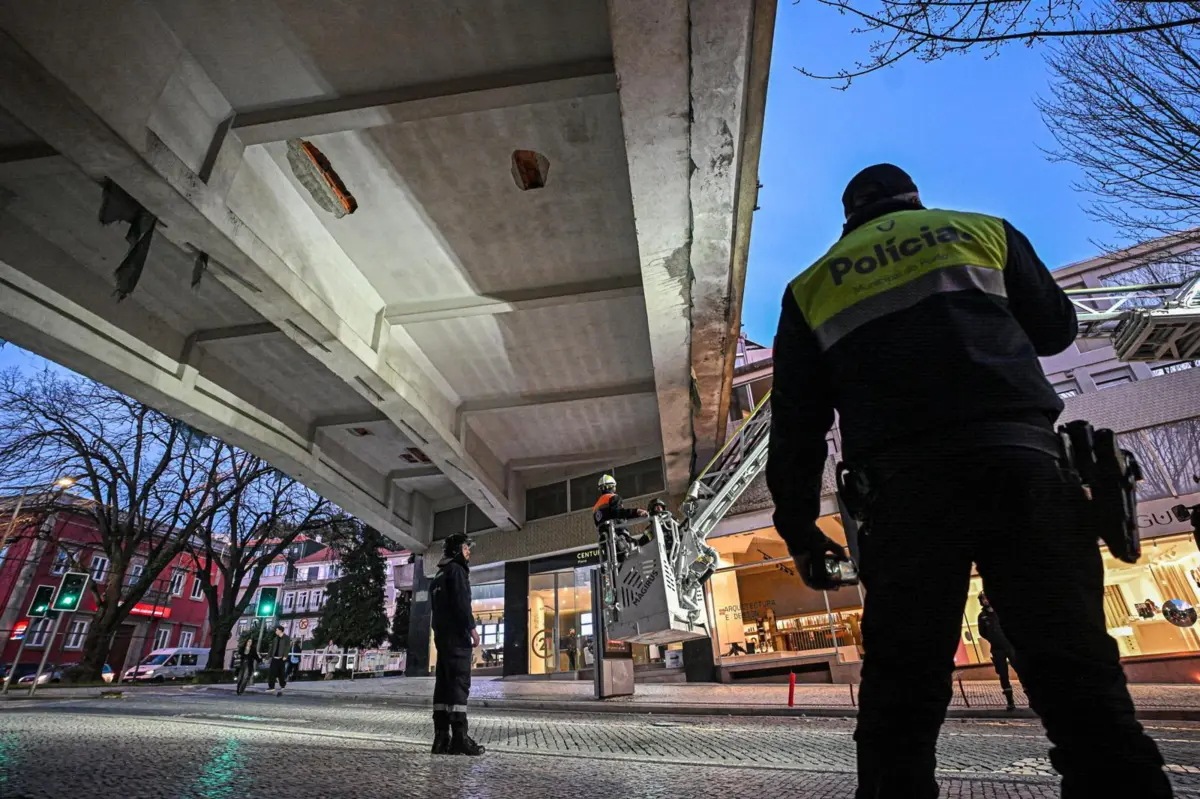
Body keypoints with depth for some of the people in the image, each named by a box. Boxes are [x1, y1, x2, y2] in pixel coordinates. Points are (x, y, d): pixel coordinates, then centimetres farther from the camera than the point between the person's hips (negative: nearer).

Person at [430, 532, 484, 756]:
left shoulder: (439, 575, 23)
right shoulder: (456, 570, -6)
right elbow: (461, 602, -17)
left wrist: (440, 630, 19)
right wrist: (472, 628, -15)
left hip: (441, 634, 10)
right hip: (456, 635, -10)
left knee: (444, 684, 7)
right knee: (459, 684, -11)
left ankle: (441, 738, 7)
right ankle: (459, 738, -14)